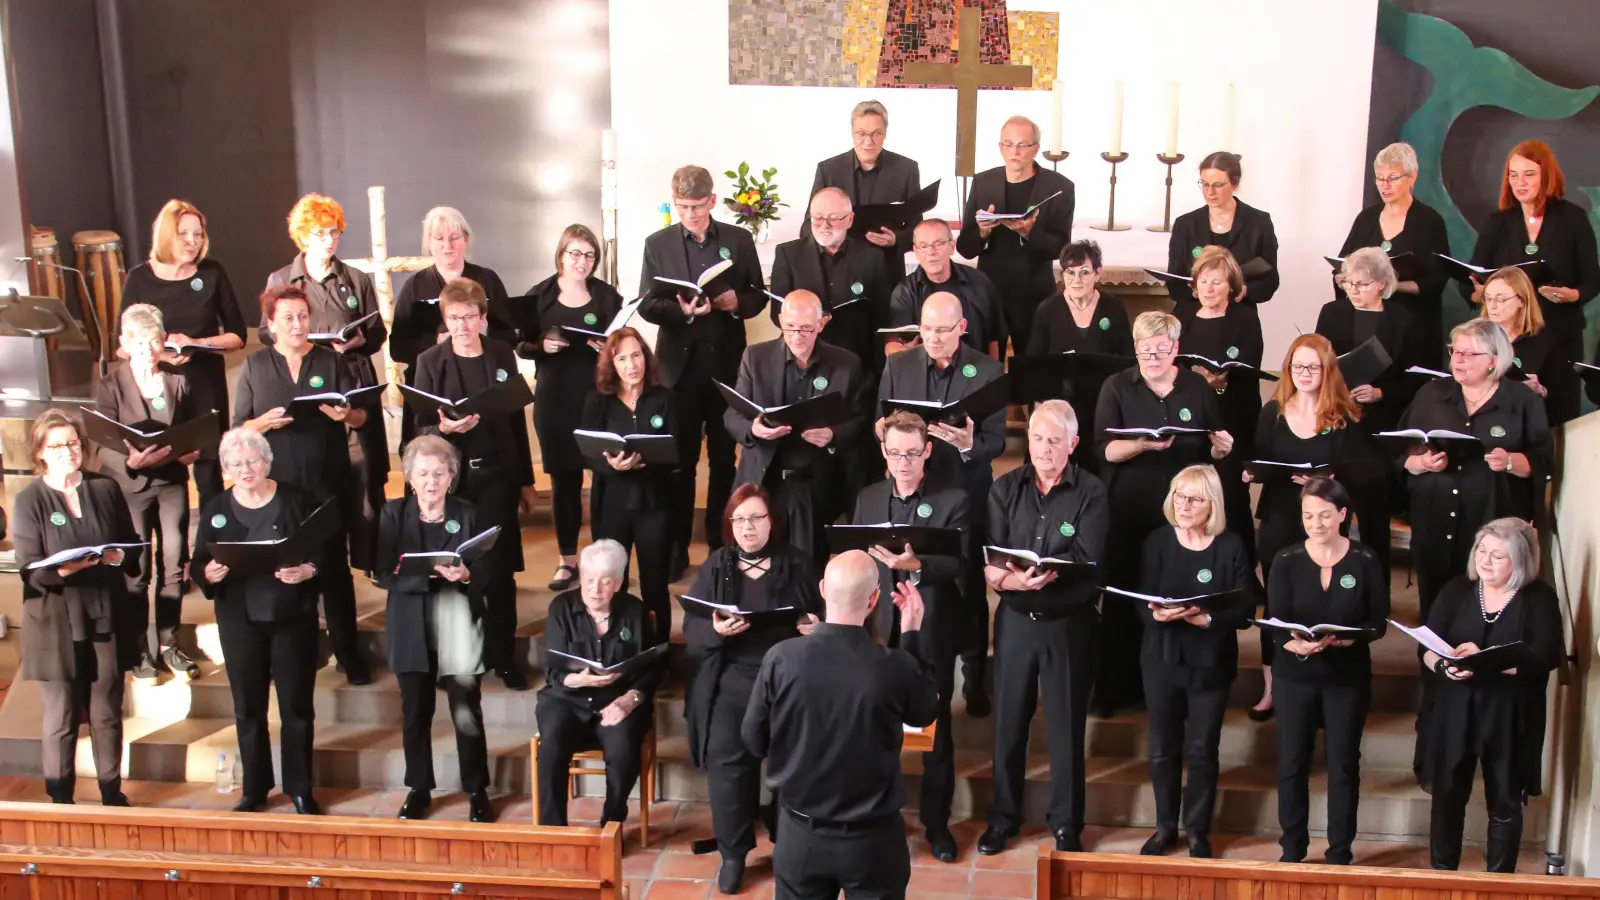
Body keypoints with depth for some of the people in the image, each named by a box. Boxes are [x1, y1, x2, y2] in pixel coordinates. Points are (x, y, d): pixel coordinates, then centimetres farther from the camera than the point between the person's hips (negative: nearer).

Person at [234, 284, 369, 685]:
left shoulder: (330, 361, 5)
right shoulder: (254, 365, 4)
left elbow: (362, 416, 5)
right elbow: (239, 429, 3)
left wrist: (346, 415, -18)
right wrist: (265, 422, -19)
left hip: (328, 482, 0)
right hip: (275, 485, 0)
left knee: (334, 566, 4)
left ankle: (348, 651, 11)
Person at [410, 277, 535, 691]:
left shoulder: (503, 355, 2)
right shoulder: (430, 362, -3)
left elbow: (517, 419, 8)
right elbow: (420, 428, -3)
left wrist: (526, 479, 10)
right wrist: (444, 428, -26)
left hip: (497, 475, 1)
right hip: (450, 477, -1)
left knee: (500, 571, 4)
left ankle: (504, 656, 15)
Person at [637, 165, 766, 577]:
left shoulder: (739, 240, 3)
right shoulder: (657, 244, 2)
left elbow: (759, 296, 5)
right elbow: (647, 305, -2)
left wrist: (737, 302, -17)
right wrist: (680, 310, -21)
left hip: (726, 361, 1)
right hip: (680, 362, 0)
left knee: (724, 457, 10)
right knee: (680, 459, 5)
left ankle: (720, 541, 22)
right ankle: (676, 546, 14)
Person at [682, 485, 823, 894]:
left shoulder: (797, 563, 6)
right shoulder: (715, 565, 6)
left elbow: (822, 616, 12)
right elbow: (691, 626, 3)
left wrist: (816, 627, -12)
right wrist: (715, 630, -19)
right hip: (730, 679, 0)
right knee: (726, 758, -11)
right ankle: (732, 852, 7)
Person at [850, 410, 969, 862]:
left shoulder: (953, 500, -5)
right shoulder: (867, 498, 8)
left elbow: (961, 562, -16)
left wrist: (916, 565, -33)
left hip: (930, 632, -3)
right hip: (878, 626, 3)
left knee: (934, 729, 9)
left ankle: (937, 822, 23)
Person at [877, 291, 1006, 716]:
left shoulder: (988, 371, -7)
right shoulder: (898, 365, 1)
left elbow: (996, 441, -9)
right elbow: (880, 428, 3)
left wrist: (969, 445, -30)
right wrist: (885, 432, -21)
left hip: (965, 495, -2)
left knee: (969, 587, 9)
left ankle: (974, 677, 24)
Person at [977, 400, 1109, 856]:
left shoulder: (1091, 493, -7)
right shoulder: (1004, 488, 1)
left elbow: (1089, 563, -17)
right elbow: (987, 559, -7)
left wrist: (1035, 576, -29)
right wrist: (1006, 579, -29)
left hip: (1070, 624, -2)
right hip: (1014, 619, 2)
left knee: (1066, 725, 8)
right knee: (1008, 721, 11)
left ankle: (1066, 823, 23)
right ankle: (1003, 816, 27)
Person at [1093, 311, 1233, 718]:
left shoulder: (1198, 387, 6)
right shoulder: (1116, 387, 0)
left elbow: (1213, 450, 11)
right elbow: (1104, 449, -9)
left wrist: (1221, 448, -12)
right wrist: (1142, 444, -27)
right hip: (1128, 510, -2)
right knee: (1123, 596, 3)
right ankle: (1114, 687, 13)